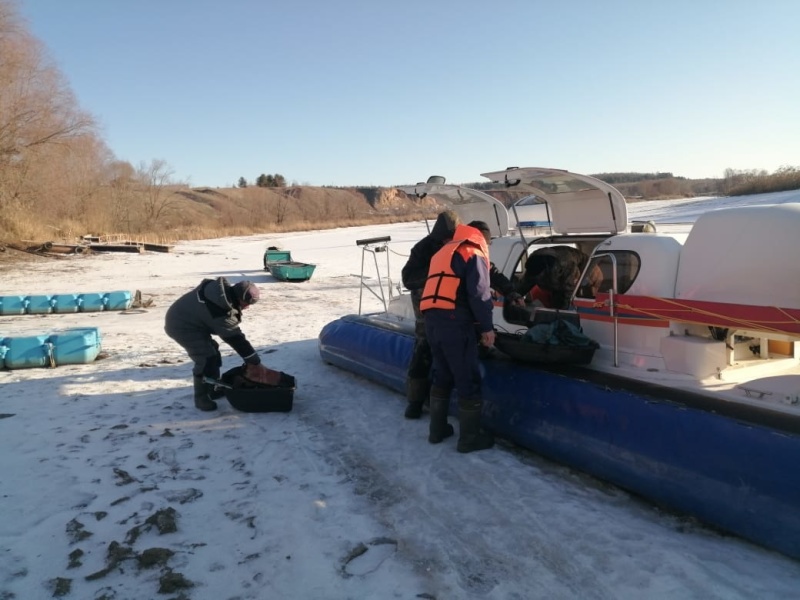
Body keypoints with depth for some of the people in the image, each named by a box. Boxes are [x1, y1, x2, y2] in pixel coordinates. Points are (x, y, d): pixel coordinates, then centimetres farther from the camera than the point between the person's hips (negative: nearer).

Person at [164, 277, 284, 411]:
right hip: (182, 326, -10)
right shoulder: (221, 312, -33)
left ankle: (213, 389, 29)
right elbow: (235, 338, -26)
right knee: (207, 359, -14)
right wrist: (255, 362, -17)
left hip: (187, 318, 10)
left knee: (213, 352, 16)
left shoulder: (222, 288, -10)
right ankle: (201, 398, 1)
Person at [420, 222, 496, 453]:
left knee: (442, 375, 20)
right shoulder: (473, 254, 2)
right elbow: (478, 294, -9)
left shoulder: (442, 253, 27)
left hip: (432, 319, 8)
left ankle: (438, 429, 27)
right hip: (455, 322, -8)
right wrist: (487, 327, -5)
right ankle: (470, 437, 7)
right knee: (468, 380, 1)